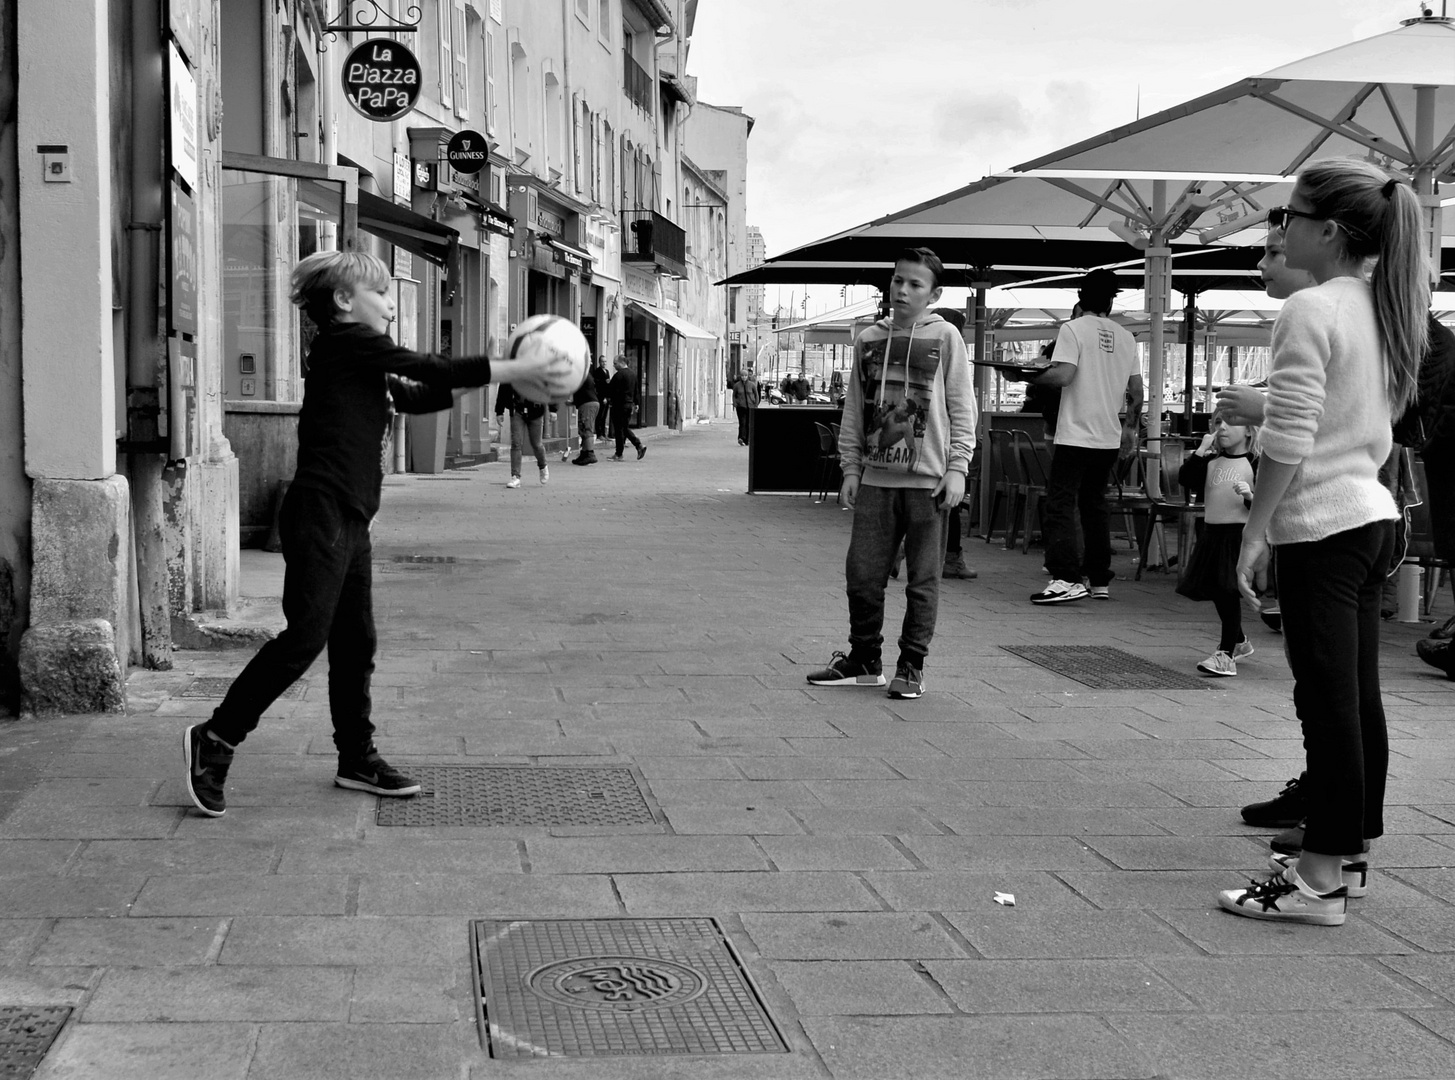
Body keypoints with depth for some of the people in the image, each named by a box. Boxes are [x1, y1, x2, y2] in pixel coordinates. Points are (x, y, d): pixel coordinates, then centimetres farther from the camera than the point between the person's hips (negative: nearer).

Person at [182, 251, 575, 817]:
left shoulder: (363, 362, 21)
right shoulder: (343, 342, -7)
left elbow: (421, 395, 20)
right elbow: (432, 370, -12)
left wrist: (509, 376, 11)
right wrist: (518, 369, -11)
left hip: (349, 522, 10)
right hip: (320, 514, -10)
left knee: (356, 642, 12)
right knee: (306, 637, -11)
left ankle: (357, 758, 20)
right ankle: (215, 738, -3)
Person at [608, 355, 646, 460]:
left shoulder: (619, 375, -15)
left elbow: (611, 390, -18)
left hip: (619, 405, -8)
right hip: (629, 404, 8)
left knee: (619, 429, -1)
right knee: (626, 428, 16)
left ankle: (619, 454, 3)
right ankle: (639, 446, 3)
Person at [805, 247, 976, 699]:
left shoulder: (945, 337, 1)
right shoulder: (869, 340, 11)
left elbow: (962, 407, 0)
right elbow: (854, 409, 14)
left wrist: (957, 467, -7)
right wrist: (850, 466, 8)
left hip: (927, 479, -3)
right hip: (876, 476, 3)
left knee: (923, 579, 2)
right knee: (862, 573, 4)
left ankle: (911, 667, 11)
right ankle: (864, 661, 18)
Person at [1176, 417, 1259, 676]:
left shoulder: (1255, 464, -4)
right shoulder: (1210, 462, 11)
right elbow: (1185, 479, -4)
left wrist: (1250, 496, -26)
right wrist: (1201, 450, -8)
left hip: (1241, 534, -6)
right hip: (1212, 532, 6)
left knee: (1229, 592, -11)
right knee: (1217, 594, 13)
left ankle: (1226, 654, -7)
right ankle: (1240, 642, 35)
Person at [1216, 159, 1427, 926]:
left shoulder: (1309, 311, -15)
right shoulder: (1382, 310, 12)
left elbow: (1289, 441, -18)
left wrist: (1255, 530, -12)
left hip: (1320, 526, -9)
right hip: (1374, 516, 9)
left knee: (1327, 699, -6)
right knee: (1358, 695, 14)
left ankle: (1320, 880, -1)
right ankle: (1349, 854, 23)